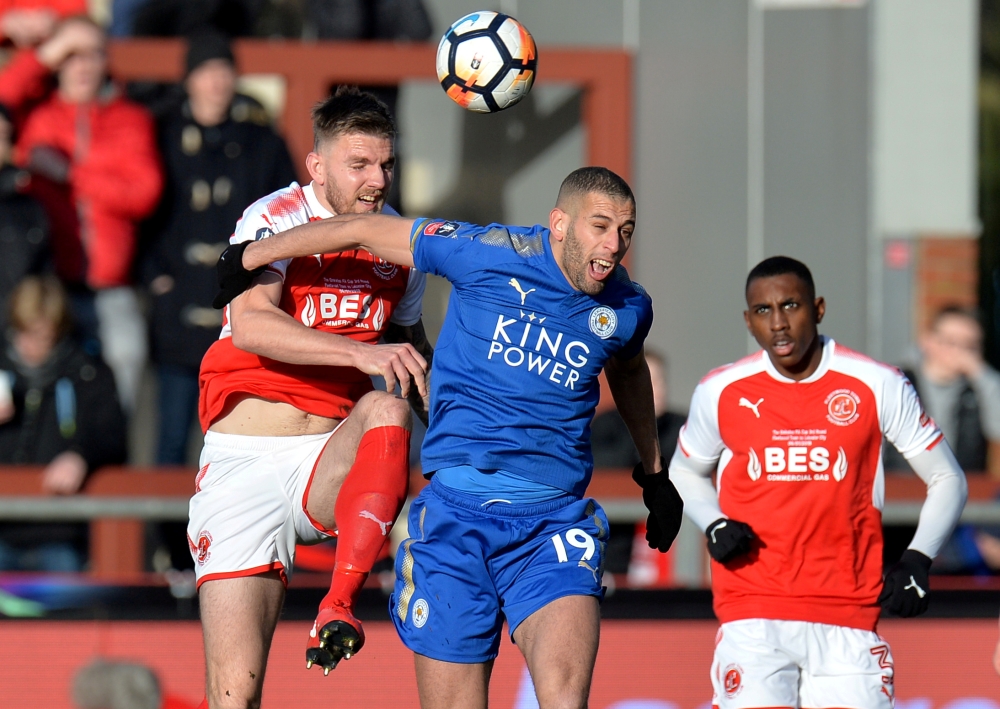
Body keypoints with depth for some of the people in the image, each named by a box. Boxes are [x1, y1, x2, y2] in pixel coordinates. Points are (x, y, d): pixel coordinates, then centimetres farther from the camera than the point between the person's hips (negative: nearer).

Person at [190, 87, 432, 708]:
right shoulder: (275, 220, -8)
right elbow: (250, 325, -28)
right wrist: (361, 353, -38)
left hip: (330, 466, 3)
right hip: (244, 464, -3)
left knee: (388, 409, -32)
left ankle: (340, 608, -33)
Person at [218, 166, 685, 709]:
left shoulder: (627, 308, 5)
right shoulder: (488, 254, -6)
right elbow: (364, 231, 6)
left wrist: (654, 473, 41)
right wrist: (250, 257, 17)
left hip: (554, 520, 2)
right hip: (457, 511, -1)